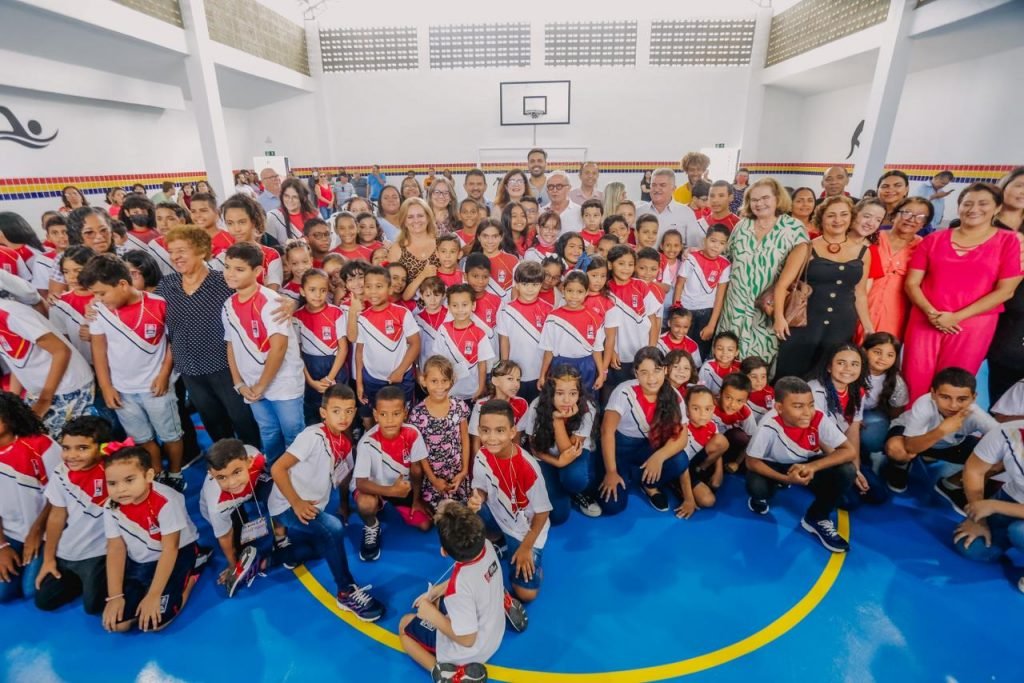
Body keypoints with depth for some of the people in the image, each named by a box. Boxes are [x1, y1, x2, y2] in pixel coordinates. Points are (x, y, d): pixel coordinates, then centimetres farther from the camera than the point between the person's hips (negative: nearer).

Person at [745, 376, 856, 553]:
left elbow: (850, 451, -24)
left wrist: (813, 467, -37)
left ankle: (816, 519, -2)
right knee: (756, 487, -33)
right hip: (776, 467, -3)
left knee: (846, 471, -24)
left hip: (810, 465, 3)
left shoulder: (819, 419, -26)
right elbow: (752, 461, -23)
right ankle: (763, 497, 9)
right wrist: (785, 478, -37)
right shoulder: (769, 425, -32)